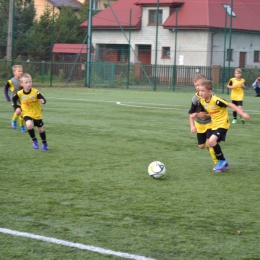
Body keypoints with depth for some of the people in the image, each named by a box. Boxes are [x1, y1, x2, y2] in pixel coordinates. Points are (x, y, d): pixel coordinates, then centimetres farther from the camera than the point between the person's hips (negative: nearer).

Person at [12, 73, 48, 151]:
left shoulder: (36, 92, -19)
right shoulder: (19, 93, -12)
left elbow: (43, 99, -23)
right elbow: (14, 99, 9)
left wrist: (42, 101, -46)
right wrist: (16, 107, 1)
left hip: (37, 114, 0)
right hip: (27, 114, 0)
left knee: (40, 129, 13)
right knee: (29, 125, -29)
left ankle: (44, 143, 40)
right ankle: (34, 141, -5)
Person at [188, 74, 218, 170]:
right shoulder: (195, 98, -15)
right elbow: (191, 113, -8)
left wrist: (206, 115, -28)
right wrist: (192, 126, -16)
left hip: (210, 123, -3)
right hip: (199, 124, 3)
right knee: (201, 146, 6)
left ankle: (216, 163, -4)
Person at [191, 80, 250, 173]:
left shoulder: (216, 100, -24)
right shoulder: (202, 101, -1)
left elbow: (230, 105, -21)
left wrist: (242, 113, -23)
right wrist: (196, 114, -6)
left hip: (222, 124, -9)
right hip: (214, 125, 9)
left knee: (211, 141, -25)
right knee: (213, 144, 9)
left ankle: (222, 160, -3)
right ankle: (225, 165, 28)